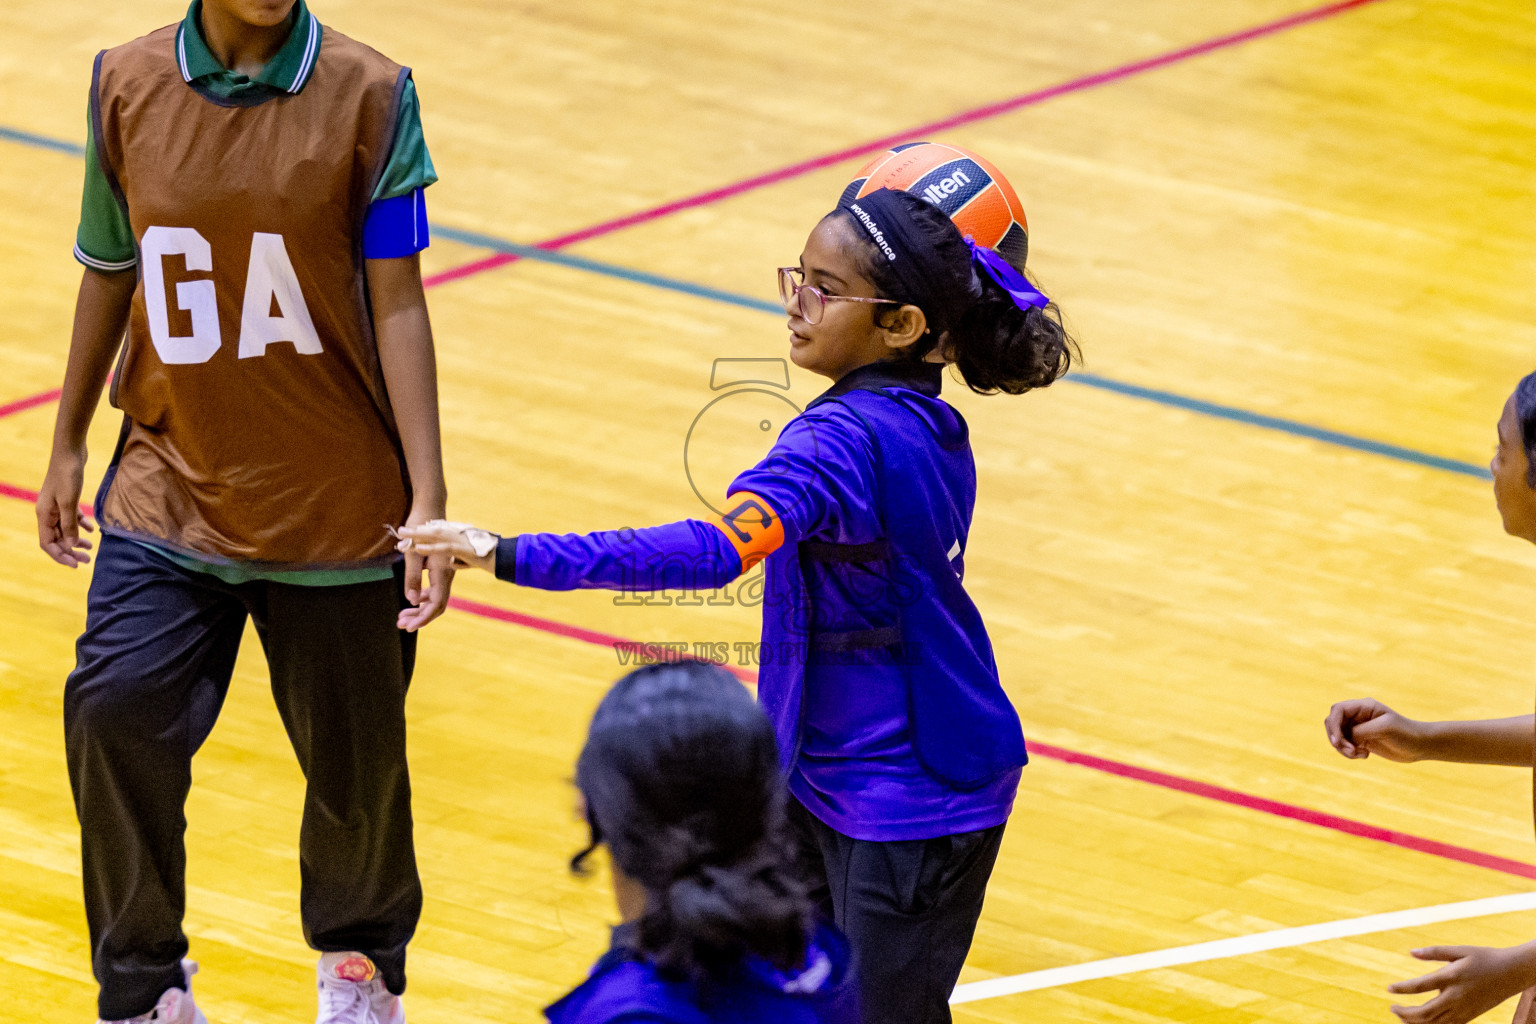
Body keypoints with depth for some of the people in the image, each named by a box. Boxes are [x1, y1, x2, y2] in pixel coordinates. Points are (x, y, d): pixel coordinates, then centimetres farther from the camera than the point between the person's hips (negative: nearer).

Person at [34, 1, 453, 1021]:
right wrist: (68, 444, 16)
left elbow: (399, 305, -10)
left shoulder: (369, 94, -10)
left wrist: (428, 498, -13)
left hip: (334, 506, -1)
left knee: (354, 749, 10)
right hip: (169, 488, 2)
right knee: (115, 711, -14)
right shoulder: (126, 86, -3)